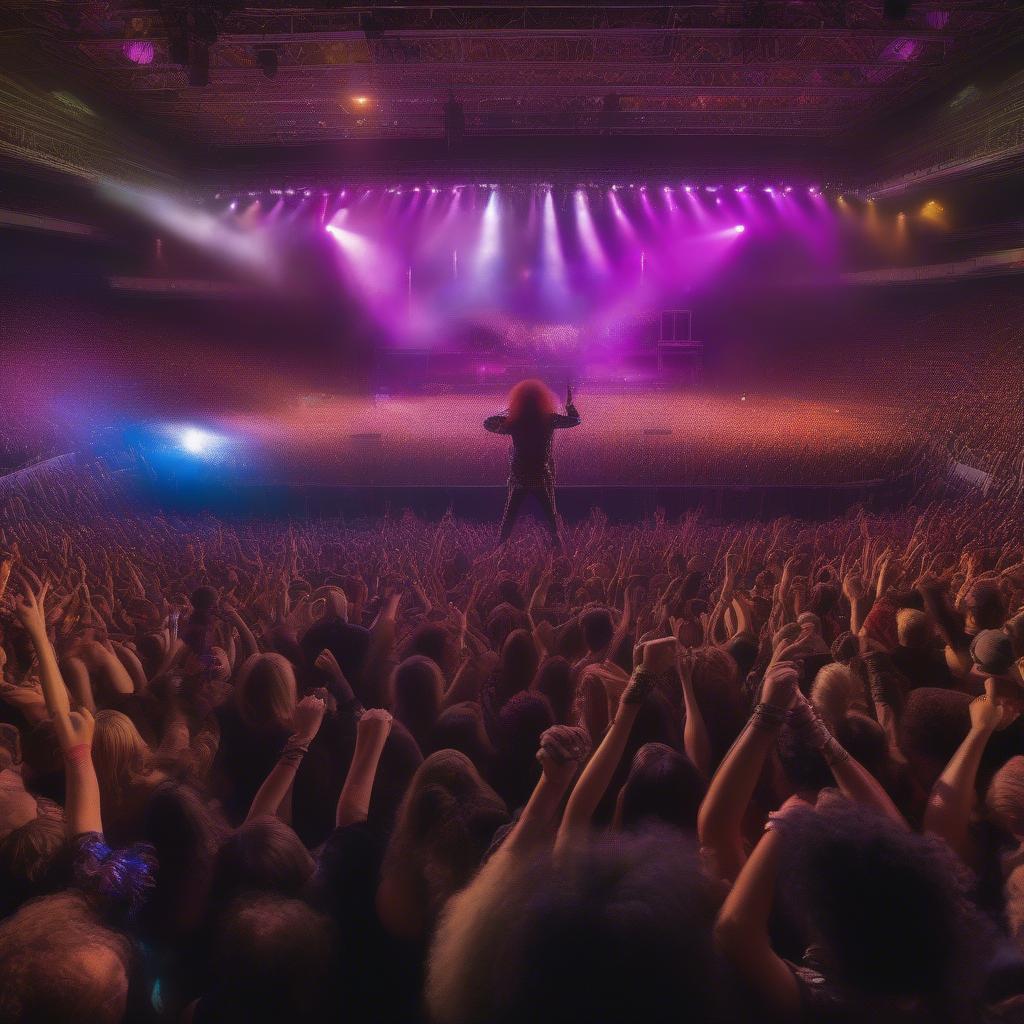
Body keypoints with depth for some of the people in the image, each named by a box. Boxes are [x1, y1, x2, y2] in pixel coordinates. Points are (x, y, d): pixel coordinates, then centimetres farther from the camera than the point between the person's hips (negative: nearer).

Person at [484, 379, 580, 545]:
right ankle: (558, 546, 17)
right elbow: (575, 420, 5)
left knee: (509, 516, 12)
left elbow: (488, 423, 6)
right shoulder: (549, 420, -10)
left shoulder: (513, 422, -10)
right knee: (551, 515, 15)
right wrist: (569, 404, 20)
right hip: (542, 478, 0)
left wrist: (506, 413, 13)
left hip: (519, 478, 0)